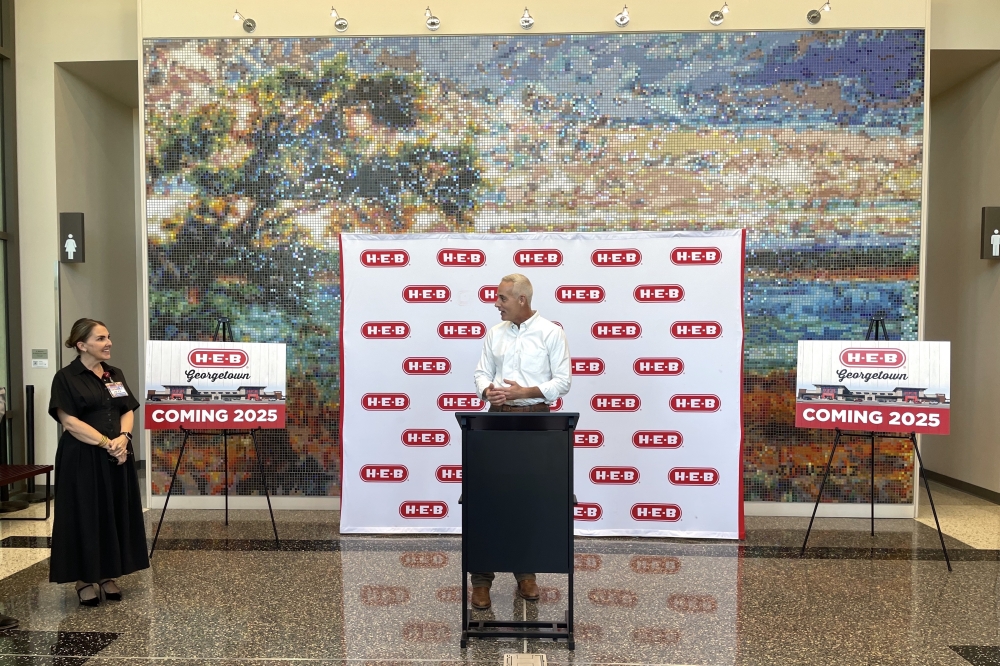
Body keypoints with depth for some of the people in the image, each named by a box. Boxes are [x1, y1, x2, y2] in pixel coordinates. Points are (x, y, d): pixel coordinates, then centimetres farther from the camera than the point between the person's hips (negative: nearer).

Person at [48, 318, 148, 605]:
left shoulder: (115, 374, 10)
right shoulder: (66, 378, -8)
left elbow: (127, 412, 9)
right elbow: (69, 422, -14)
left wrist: (123, 438, -9)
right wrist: (106, 443, -17)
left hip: (118, 456, 6)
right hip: (82, 459, -6)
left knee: (115, 516, 9)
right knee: (85, 517, 2)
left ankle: (107, 575, 22)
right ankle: (85, 579, 16)